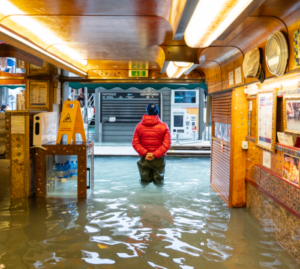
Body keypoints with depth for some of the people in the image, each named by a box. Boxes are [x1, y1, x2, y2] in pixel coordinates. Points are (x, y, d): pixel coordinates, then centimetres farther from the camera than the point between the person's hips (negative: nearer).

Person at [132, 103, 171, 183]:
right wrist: (155, 154, -13)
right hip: (159, 159, -1)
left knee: (145, 181, 9)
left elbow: (135, 143, -5)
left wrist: (145, 153, -10)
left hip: (144, 159, 1)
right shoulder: (164, 126, -4)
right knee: (158, 181, 6)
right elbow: (166, 144, -10)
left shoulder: (139, 126, 0)